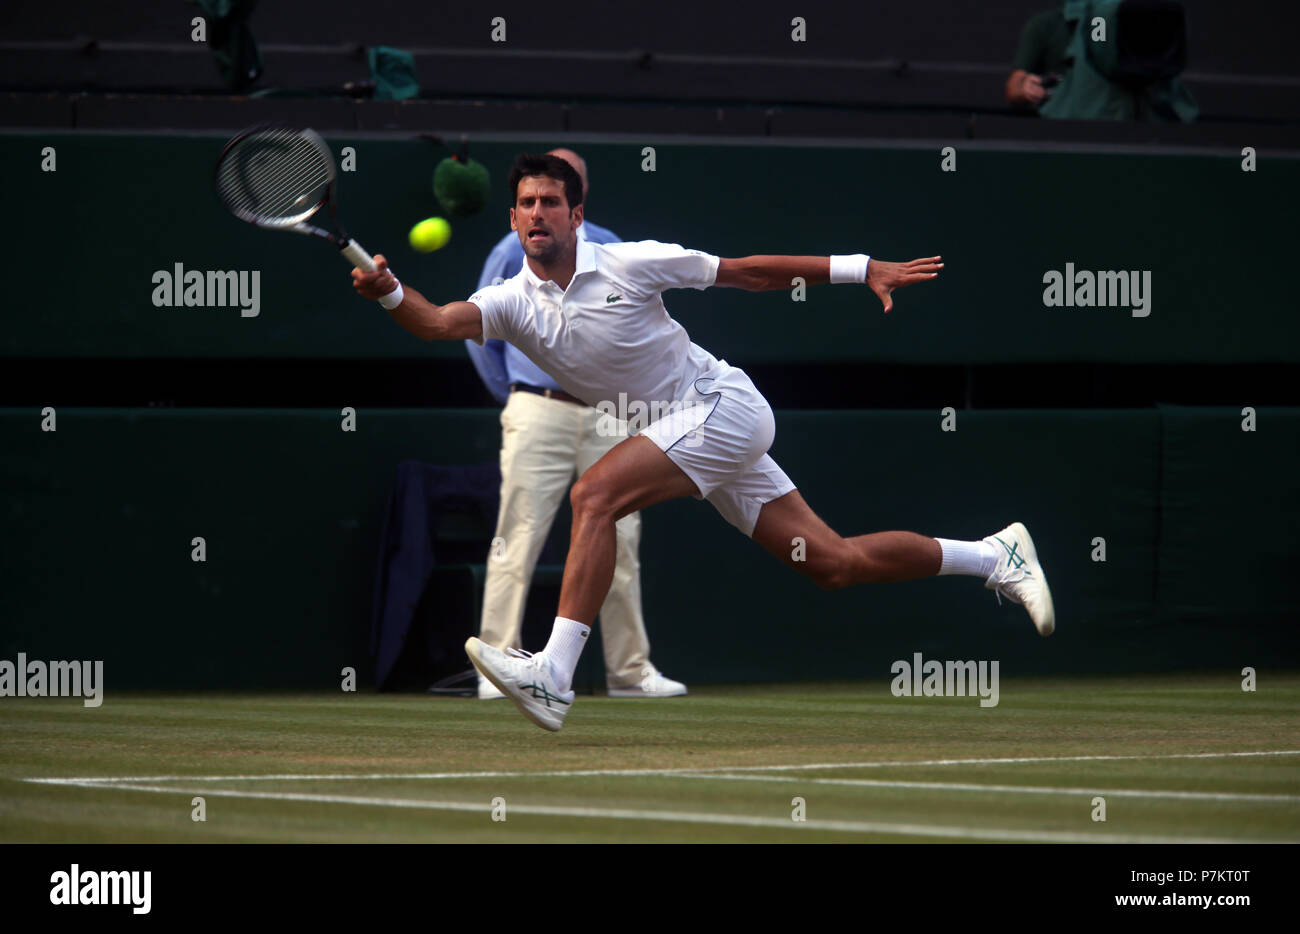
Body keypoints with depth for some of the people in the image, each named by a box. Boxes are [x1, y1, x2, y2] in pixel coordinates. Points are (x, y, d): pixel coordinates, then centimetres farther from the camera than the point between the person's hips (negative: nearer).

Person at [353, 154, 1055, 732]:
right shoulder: (514, 303, 1)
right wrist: (389, 293, -37)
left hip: (723, 403, -6)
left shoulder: (629, 264, -11)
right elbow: (438, 323, -16)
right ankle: (993, 557, 20)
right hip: (687, 436, 6)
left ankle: (552, 678, -30)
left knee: (593, 496, -24)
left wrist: (861, 269, -4)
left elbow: (746, 272, -3)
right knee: (832, 565, 5)